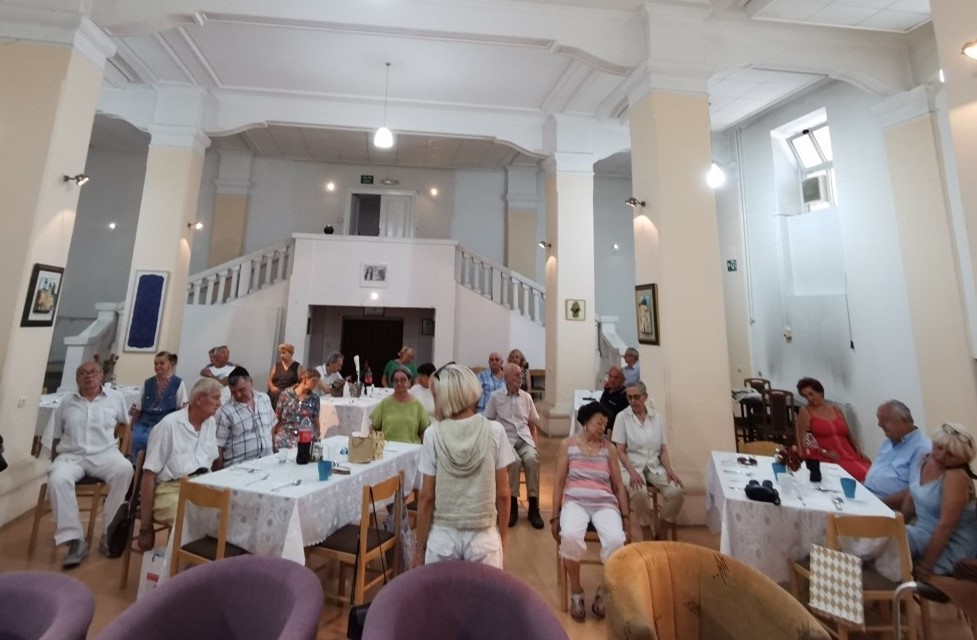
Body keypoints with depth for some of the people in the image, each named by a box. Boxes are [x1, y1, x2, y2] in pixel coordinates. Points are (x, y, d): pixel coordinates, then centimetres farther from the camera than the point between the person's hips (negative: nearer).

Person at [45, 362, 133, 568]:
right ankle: (75, 540, -24)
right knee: (57, 479, -33)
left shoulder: (115, 398, 9)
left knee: (125, 469, -33)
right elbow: (55, 437, 16)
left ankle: (109, 534, -20)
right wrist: (55, 462, 4)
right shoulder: (66, 402, 13)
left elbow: (125, 424, 19)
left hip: (104, 453, -1)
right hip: (71, 456, 2)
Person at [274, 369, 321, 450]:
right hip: (286, 433, 0)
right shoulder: (286, 394, 2)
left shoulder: (315, 398, 6)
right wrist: (272, 435, 7)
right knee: (279, 441, -33)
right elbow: (277, 417, 9)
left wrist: (317, 438, 8)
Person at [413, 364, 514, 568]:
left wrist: (420, 545, 4)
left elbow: (426, 497, -7)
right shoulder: (494, 431, -12)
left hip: (442, 536, 0)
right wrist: (503, 535, 8)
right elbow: (502, 494, -6)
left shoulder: (433, 434, -12)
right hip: (483, 537, 0)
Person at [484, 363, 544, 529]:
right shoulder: (495, 397, 2)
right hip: (505, 439, -2)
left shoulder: (527, 397, 11)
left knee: (532, 459, -30)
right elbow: (488, 422, 5)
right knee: (514, 461, -33)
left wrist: (533, 442, 5)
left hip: (524, 438, 3)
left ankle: (533, 506, -17)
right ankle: (512, 504, -14)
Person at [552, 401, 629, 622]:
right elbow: (559, 482, 6)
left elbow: (619, 485, 13)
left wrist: (626, 516, 3)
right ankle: (576, 592, -5)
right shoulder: (567, 445, 6)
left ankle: (604, 591, 1)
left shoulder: (609, 449, 11)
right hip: (575, 501, -1)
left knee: (616, 540, -29)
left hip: (605, 503, 2)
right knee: (570, 536, -33)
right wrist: (555, 516, 2)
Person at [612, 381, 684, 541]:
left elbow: (663, 450, 7)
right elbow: (620, 451, -7)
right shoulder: (622, 417, -5)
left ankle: (661, 532, 2)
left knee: (677, 492, -22)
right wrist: (632, 472, -21)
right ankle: (647, 535, -7)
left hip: (655, 466, 4)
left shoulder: (656, 416, 5)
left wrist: (669, 470, -10)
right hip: (632, 466, -3)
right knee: (639, 494, -33)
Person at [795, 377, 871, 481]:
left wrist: (859, 452, 5)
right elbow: (803, 440, -4)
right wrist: (825, 453, -14)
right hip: (823, 458, -5)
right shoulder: (805, 412, 2)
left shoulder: (836, 410, 16)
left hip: (848, 455, 5)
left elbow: (848, 435, 20)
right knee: (852, 474, -29)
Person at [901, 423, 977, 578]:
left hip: (950, 548, -6)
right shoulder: (927, 461, -1)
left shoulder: (956, 477, -23)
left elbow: (946, 525, -25)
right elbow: (913, 497, 12)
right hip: (922, 533, 7)